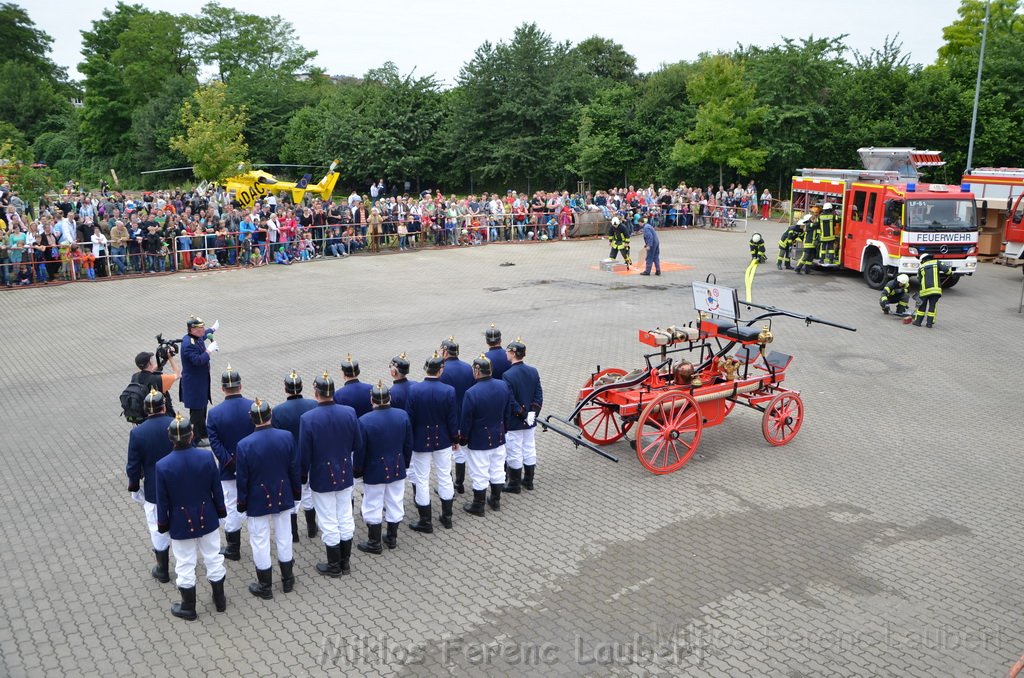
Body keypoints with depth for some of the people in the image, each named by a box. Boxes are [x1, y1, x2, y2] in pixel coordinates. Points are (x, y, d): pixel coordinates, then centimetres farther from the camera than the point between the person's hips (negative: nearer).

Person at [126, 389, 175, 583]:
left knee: (158, 529, 13)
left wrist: (134, 487, 8)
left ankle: (162, 570, 25)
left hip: (154, 490, -1)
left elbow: (133, 466, -9)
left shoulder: (137, 433, -16)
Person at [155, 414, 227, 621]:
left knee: (185, 565, 14)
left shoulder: (163, 466, -20)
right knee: (213, 559, 18)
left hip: (180, 523, -2)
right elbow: (216, 489, -5)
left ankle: (189, 607, 29)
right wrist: (220, 510, 11)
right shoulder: (206, 457, -16)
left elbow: (162, 501, -10)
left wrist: (162, 524, 5)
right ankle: (220, 600, 33)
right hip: (207, 519, 2)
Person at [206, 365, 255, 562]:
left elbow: (216, 445, -15)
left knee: (232, 507, 11)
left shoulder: (214, 413, -15)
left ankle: (233, 548, 22)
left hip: (229, 471, -2)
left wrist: (231, 463, -11)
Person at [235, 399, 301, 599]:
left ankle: (265, 586, 23)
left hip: (257, 502, -3)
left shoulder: (244, 445, -19)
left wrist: (241, 503, 3)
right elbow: (295, 469, -3)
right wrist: (297, 492, 11)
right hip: (283, 498, 3)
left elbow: (242, 479, -11)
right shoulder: (287, 437, -12)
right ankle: (287, 579, 31)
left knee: (260, 542, 11)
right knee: (284, 538, 17)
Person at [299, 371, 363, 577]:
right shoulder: (349, 412, -11)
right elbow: (358, 445, -1)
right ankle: (345, 562, 29)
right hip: (345, 475, 4)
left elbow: (304, 453, -14)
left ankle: (334, 566, 23)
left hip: (321, 478, -3)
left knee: (329, 522, 9)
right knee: (345, 518, 16)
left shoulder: (307, 418, -21)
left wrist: (303, 475, 3)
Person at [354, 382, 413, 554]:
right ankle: (392, 538, 31)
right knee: (395, 504, 17)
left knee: (373, 507, 11)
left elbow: (360, 451, -13)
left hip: (374, 472, -4)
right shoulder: (403, 416, -9)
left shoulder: (364, 421, -21)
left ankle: (375, 543, 21)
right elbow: (408, 445, 1)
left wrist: (357, 470, 3)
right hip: (397, 469, 4)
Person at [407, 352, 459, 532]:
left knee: (422, 480, 9)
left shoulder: (414, 389, -15)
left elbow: (410, 417, -9)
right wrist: (455, 438, 8)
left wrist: (409, 440, 4)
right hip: (443, 441, 2)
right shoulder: (449, 390, -13)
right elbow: (452, 418, -7)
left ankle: (426, 522, 16)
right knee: (445, 477, 16)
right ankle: (447, 517, 27)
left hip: (420, 441, -1)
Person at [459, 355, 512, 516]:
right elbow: (508, 412, 6)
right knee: (497, 470, 19)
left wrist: (463, 439, -1)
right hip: (498, 438, 6)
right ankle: (496, 500, 34)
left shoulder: (471, 393, -25)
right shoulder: (503, 386, -6)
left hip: (478, 441, -5)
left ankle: (478, 506, 22)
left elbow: (466, 420, -16)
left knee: (480, 474, 8)